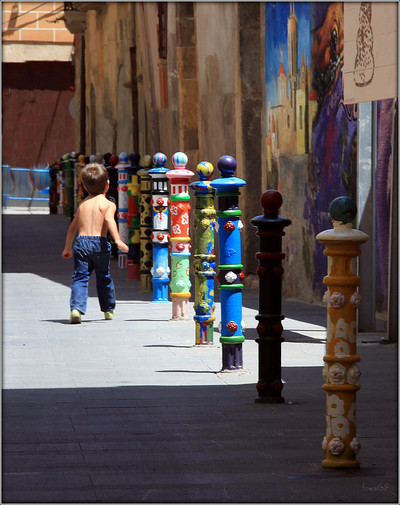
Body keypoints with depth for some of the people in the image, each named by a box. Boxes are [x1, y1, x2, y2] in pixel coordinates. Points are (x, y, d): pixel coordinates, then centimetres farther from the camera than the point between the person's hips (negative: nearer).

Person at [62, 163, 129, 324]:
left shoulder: (83, 204, 19)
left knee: (80, 278, -1)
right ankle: (109, 309, 29)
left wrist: (67, 248, 35)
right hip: (99, 243, -2)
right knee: (103, 278, 15)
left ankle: (76, 308, -21)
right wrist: (117, 240, -28)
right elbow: (109, 220, -18)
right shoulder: (108, 204, 3)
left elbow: (73, 227, 25)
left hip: (81, 242, 2)